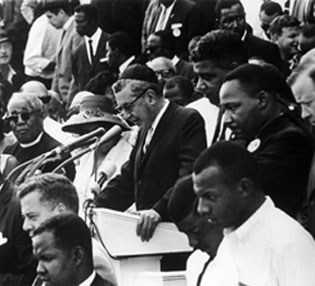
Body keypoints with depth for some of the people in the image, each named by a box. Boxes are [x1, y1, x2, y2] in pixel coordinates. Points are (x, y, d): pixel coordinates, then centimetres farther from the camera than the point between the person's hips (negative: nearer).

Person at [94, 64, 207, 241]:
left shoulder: (188, 121, -6)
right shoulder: (145, 130, 22)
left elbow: (190, 180, -18)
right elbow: (127, 179, 22)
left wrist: (159, 211, -29)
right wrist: (96, 211, 8)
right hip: (147, 230, 7)